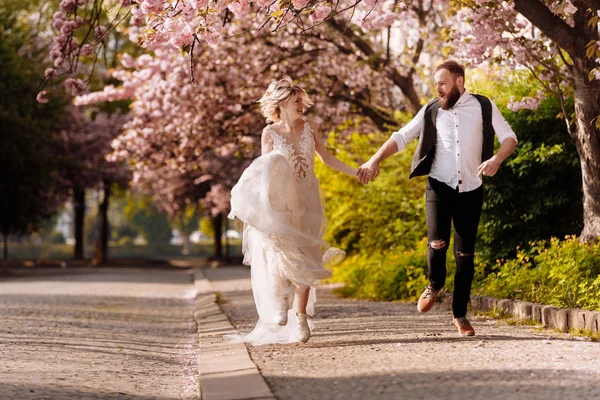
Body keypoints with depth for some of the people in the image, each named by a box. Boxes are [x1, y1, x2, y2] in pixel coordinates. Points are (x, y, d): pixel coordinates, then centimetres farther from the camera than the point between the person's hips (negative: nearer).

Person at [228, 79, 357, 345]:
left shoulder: (309, 127, 5)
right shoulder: (270, 133, -1)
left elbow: (326, 158, 15)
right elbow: (264, 169, 1)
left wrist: (356, 173, 14)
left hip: (306, 200, 2)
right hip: (280, 201, -2)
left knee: (302, 260, -3)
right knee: (281, 256, -12)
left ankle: (300, 319, 1)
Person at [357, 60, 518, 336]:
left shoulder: (483, 107, 3)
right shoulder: (431, 111, 6)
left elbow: (509, 138, 1)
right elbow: (401, 137, 8)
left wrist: (496, 159, -20)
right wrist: (375, 160, -6)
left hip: (470, 190, 0)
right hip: (439, 186, 0)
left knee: (465, 254, 3)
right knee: (437, 243, -20)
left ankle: (460, 314, 17)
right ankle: (434, 285, 12)